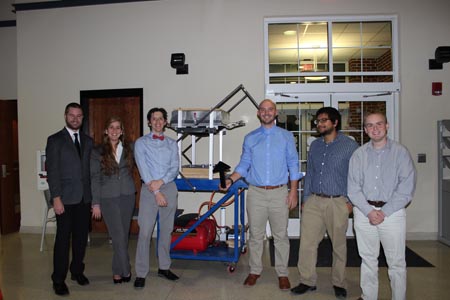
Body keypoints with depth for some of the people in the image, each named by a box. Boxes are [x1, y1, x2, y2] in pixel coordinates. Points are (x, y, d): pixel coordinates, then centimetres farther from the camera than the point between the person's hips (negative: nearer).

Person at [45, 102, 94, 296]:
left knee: (81, 237, 11)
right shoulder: (55, 140, -2)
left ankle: (77, 271, 28)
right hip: (65, 198, -4)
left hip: (85, 198, 4)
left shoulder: (88, 141, 11)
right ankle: (59, 280, 15)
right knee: (63, 238, 2)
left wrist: (94, 195, 5)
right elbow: (52, 171, -7)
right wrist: (56, 198, -13)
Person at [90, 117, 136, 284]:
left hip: (127, 196, 3)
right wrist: (96, 203, -5)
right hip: (108, 198, -3)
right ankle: (125, 271, 10)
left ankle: (118, 271, 25)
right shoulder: (97, 152, -1)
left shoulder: (129, 148, 6)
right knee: (118, 236, -4)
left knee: (123, 235, 10)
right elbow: (95, 178, -2)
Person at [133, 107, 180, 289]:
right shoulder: (141, 143, 3)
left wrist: (160, 182, -15)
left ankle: (164, 268, 23)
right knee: (145, 232, -5)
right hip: (149, 189, -3)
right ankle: (141, 273, 4)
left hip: (169, 188, 3)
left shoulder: (172, 144, 11)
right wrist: (156, 192, -13)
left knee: (166, 230, 10)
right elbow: (143, 169, -7)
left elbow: (174, 169, 2)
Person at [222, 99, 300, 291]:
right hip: (256, 193, 1)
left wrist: (293, 191, -4)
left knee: (280, 236, 7)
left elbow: (293, 165, 2)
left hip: (279, 193, -1)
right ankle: (255, 271, 25)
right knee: (255, 235, 10)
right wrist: (231, 180, -9)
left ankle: (282, 273, 22)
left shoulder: (286, 136, 4)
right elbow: (244, 165, 7)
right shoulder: (250, 138, 7)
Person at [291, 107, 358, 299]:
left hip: (337, 202, -4)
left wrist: (351, 201, -6)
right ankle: (307, 281, 16)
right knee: (307, 242, 2)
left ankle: (339, 283, 26)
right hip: (314, 201, 4)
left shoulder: (349, 145, -2)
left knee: (339, 245, 9)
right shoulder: (315, 145, 12)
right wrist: (305, 199, 13)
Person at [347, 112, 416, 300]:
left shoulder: (400, 152, -2)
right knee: (368, 259, 13)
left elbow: (406, 188, -7)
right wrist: (369, 211, -11)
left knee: (396, 262, 4)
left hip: (393, 212, -2)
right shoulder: (359, 154, 5)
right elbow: (353, 188, 1)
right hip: (364, 212, 2)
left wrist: (384, 212, -12)